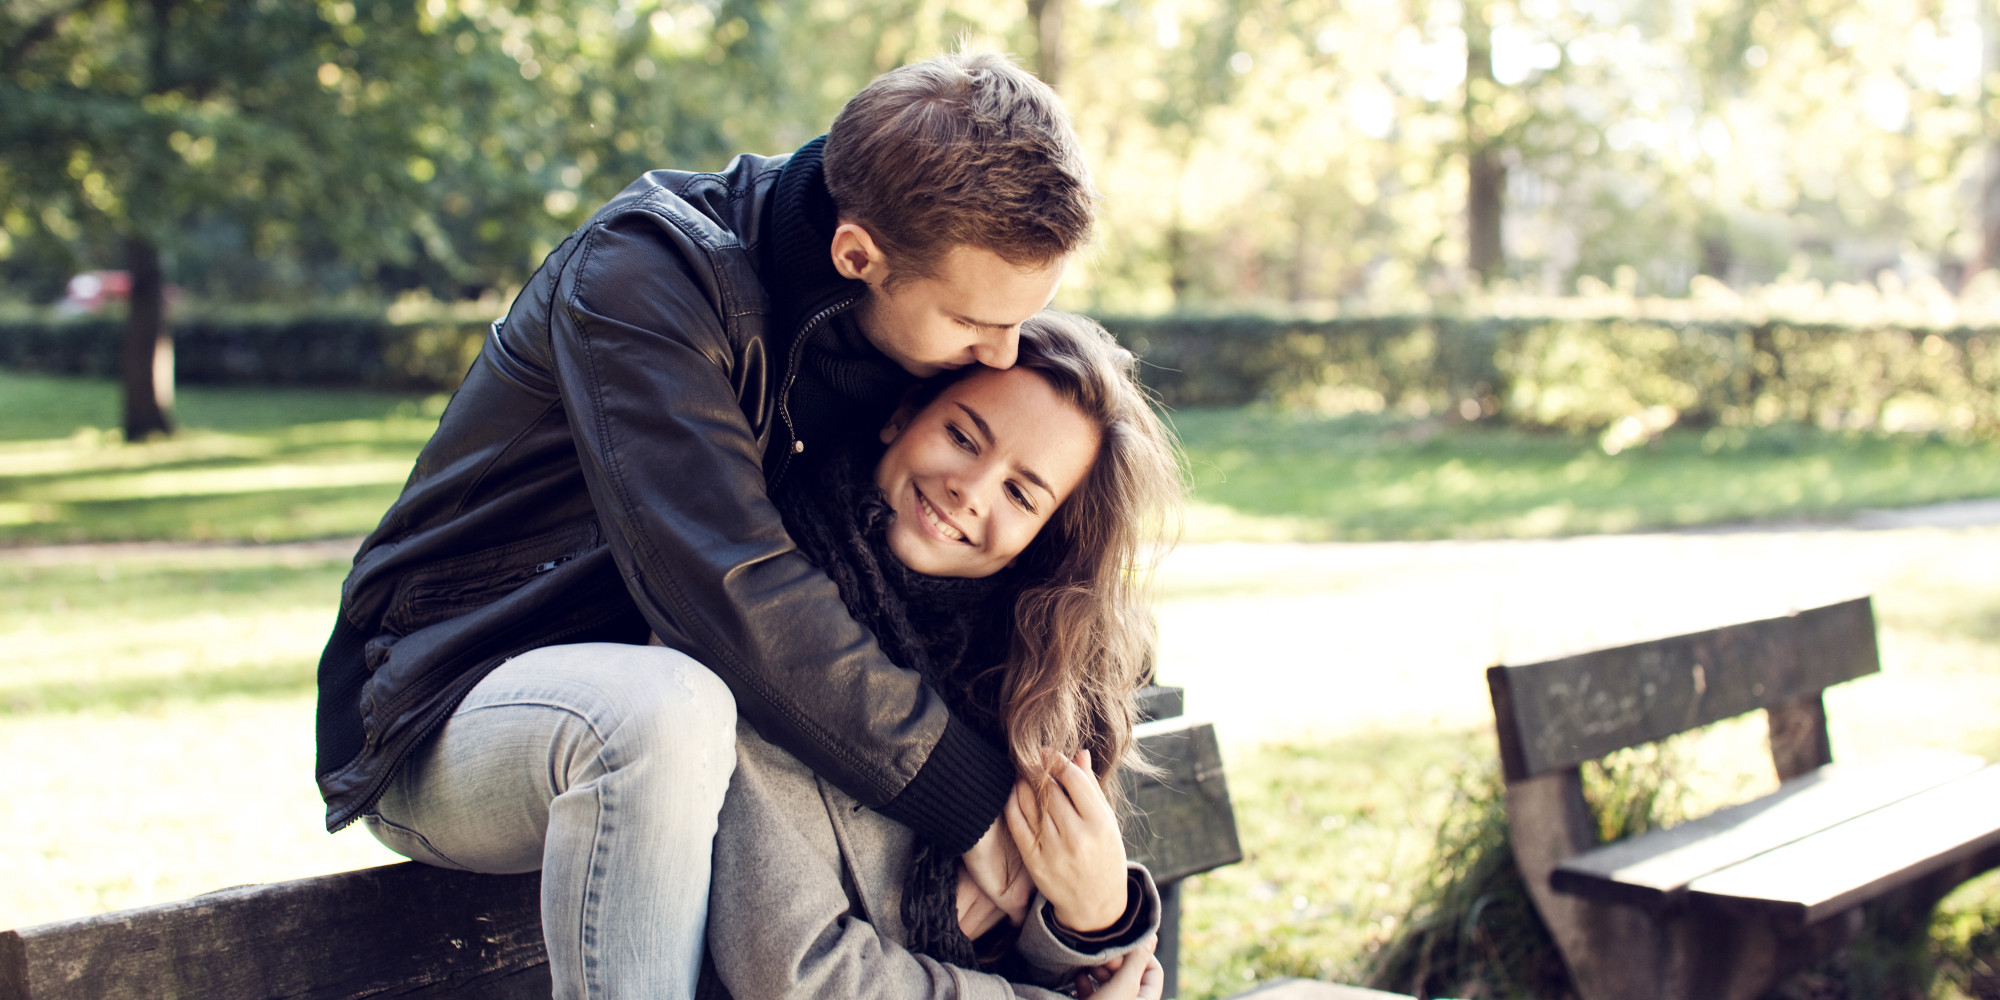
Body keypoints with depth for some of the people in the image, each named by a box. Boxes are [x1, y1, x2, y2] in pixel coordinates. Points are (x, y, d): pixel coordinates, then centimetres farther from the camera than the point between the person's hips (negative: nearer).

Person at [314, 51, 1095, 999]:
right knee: (664, 710, -38)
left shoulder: (903, 323, -3)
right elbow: (732, 589, -34)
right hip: (447, 716, -6)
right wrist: (981, 804, -30)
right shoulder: (645, 270, -24)